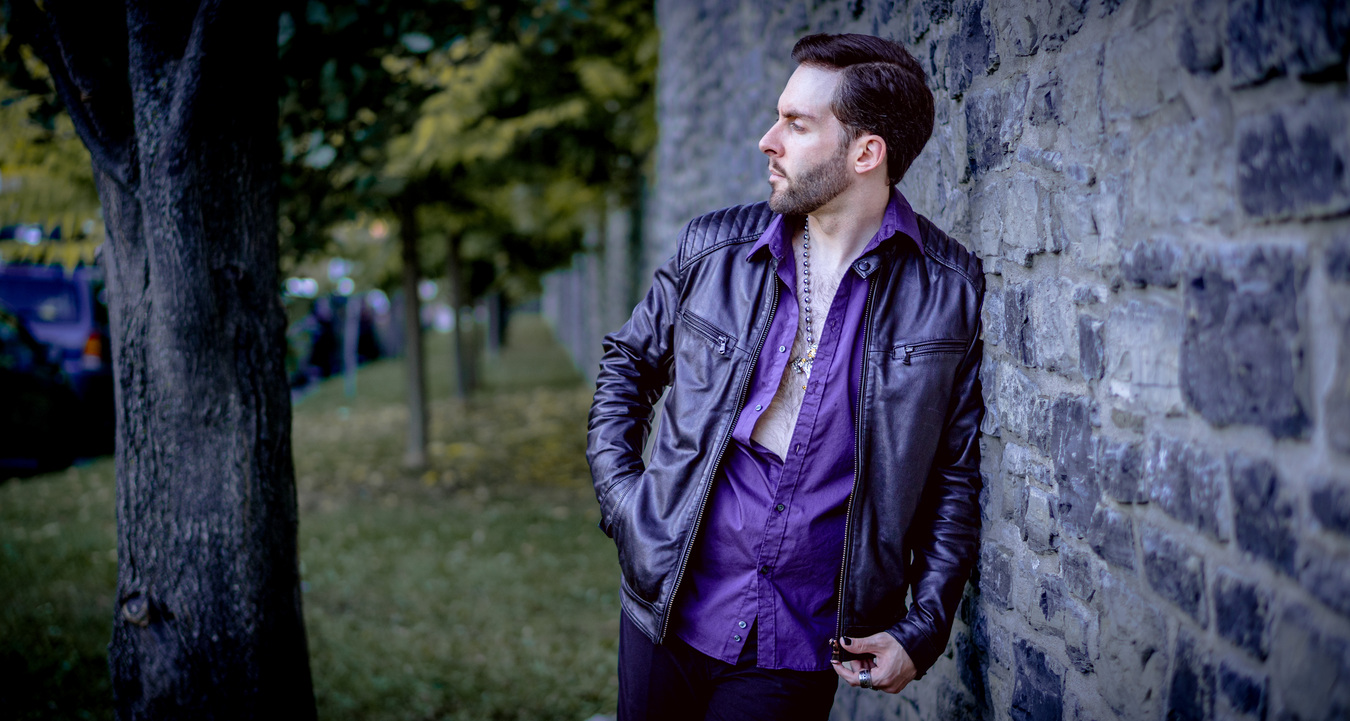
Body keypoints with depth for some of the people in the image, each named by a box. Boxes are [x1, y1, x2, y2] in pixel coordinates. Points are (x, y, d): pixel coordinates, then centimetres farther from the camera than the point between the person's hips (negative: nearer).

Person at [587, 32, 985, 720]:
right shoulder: (712, 246, -2)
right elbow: (627, 363, 14)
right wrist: (619, 496, 3)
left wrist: (922, 631, -5)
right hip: (667, 611, 2)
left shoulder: (951, 289, -7)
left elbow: (956, 474, 0)